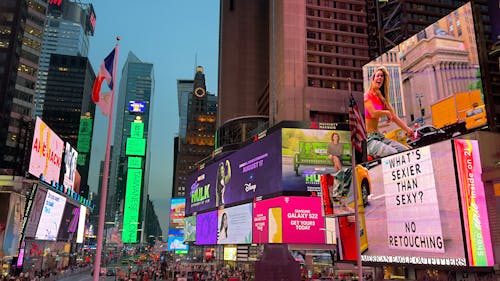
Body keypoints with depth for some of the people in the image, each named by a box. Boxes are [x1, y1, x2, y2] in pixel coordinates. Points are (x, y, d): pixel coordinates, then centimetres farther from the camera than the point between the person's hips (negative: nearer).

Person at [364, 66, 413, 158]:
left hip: (379, 136, 8)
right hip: (368, 138, -8)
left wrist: (407, 129, 6)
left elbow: (394, 117, 14)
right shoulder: (367, 96, -5)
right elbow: (373, 113, -21)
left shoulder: (382, 99, 17)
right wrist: (387, 113, -4)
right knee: (394, 154, -26)